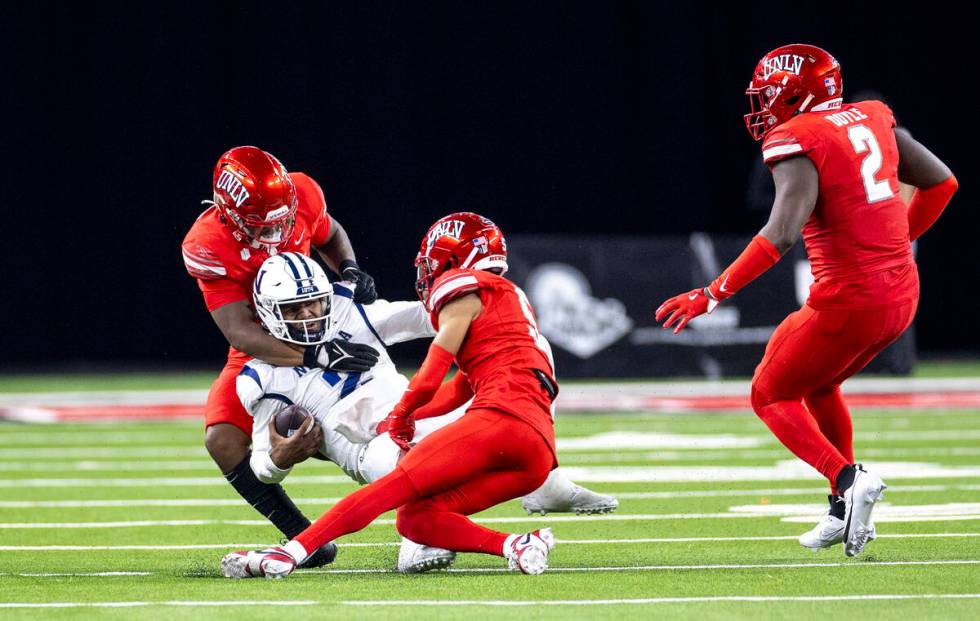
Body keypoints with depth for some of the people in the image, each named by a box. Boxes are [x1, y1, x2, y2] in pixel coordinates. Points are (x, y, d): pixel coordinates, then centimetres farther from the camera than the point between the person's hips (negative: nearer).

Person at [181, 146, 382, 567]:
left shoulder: (301, 194, -17)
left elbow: (330, 236, 8)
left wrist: (350, 270, -14)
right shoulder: (206, 247, -28)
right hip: (261, 353, -2)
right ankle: (303, 536, -14)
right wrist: (319, 356, -41)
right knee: (223, 441, -22)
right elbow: (241, 332, -32)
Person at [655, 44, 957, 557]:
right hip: (901, 293, 8)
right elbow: (941, 182, 19)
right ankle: (847, 511, 26)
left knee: (771, 395, 11)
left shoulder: (799, 143, -13)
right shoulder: (872, 121, 10)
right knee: (818, 383, 30)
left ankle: (847, 479, -10)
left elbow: (781, 234, -25)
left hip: (848, 302, -8)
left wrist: (713, 294, -24)